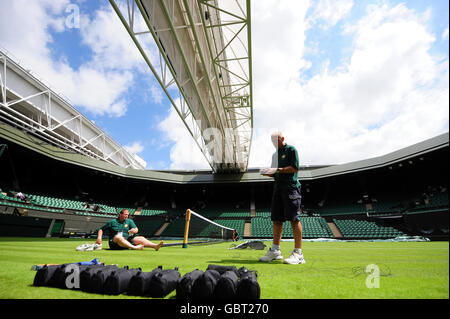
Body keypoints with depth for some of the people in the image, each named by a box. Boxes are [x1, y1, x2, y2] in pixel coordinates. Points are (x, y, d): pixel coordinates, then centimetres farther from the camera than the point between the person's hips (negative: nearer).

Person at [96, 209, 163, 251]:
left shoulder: (129, 221, 16)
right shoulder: (112, 222, 9)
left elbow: (136, 229, 7)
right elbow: (101, 229, 12)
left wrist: (134, 230, -18)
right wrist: (99, 238, -5)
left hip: (128, 240, 4)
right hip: (114, 242, -3)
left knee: (141, 238, -19)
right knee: (118, 237, -38)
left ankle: (155, 246, -37)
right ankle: (135, 247, -56)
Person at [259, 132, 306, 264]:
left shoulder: (291, 149, 1)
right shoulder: (275, 154, 23)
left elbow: (295, 168, -9)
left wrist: (279, 170, -17)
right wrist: (269, 173, 2)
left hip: (291, 186, -7)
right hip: (278, 187, 8)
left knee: (294, 219, -7)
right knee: (276, 219, 5)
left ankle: (298, 253, -1)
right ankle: (275, 251, 11)